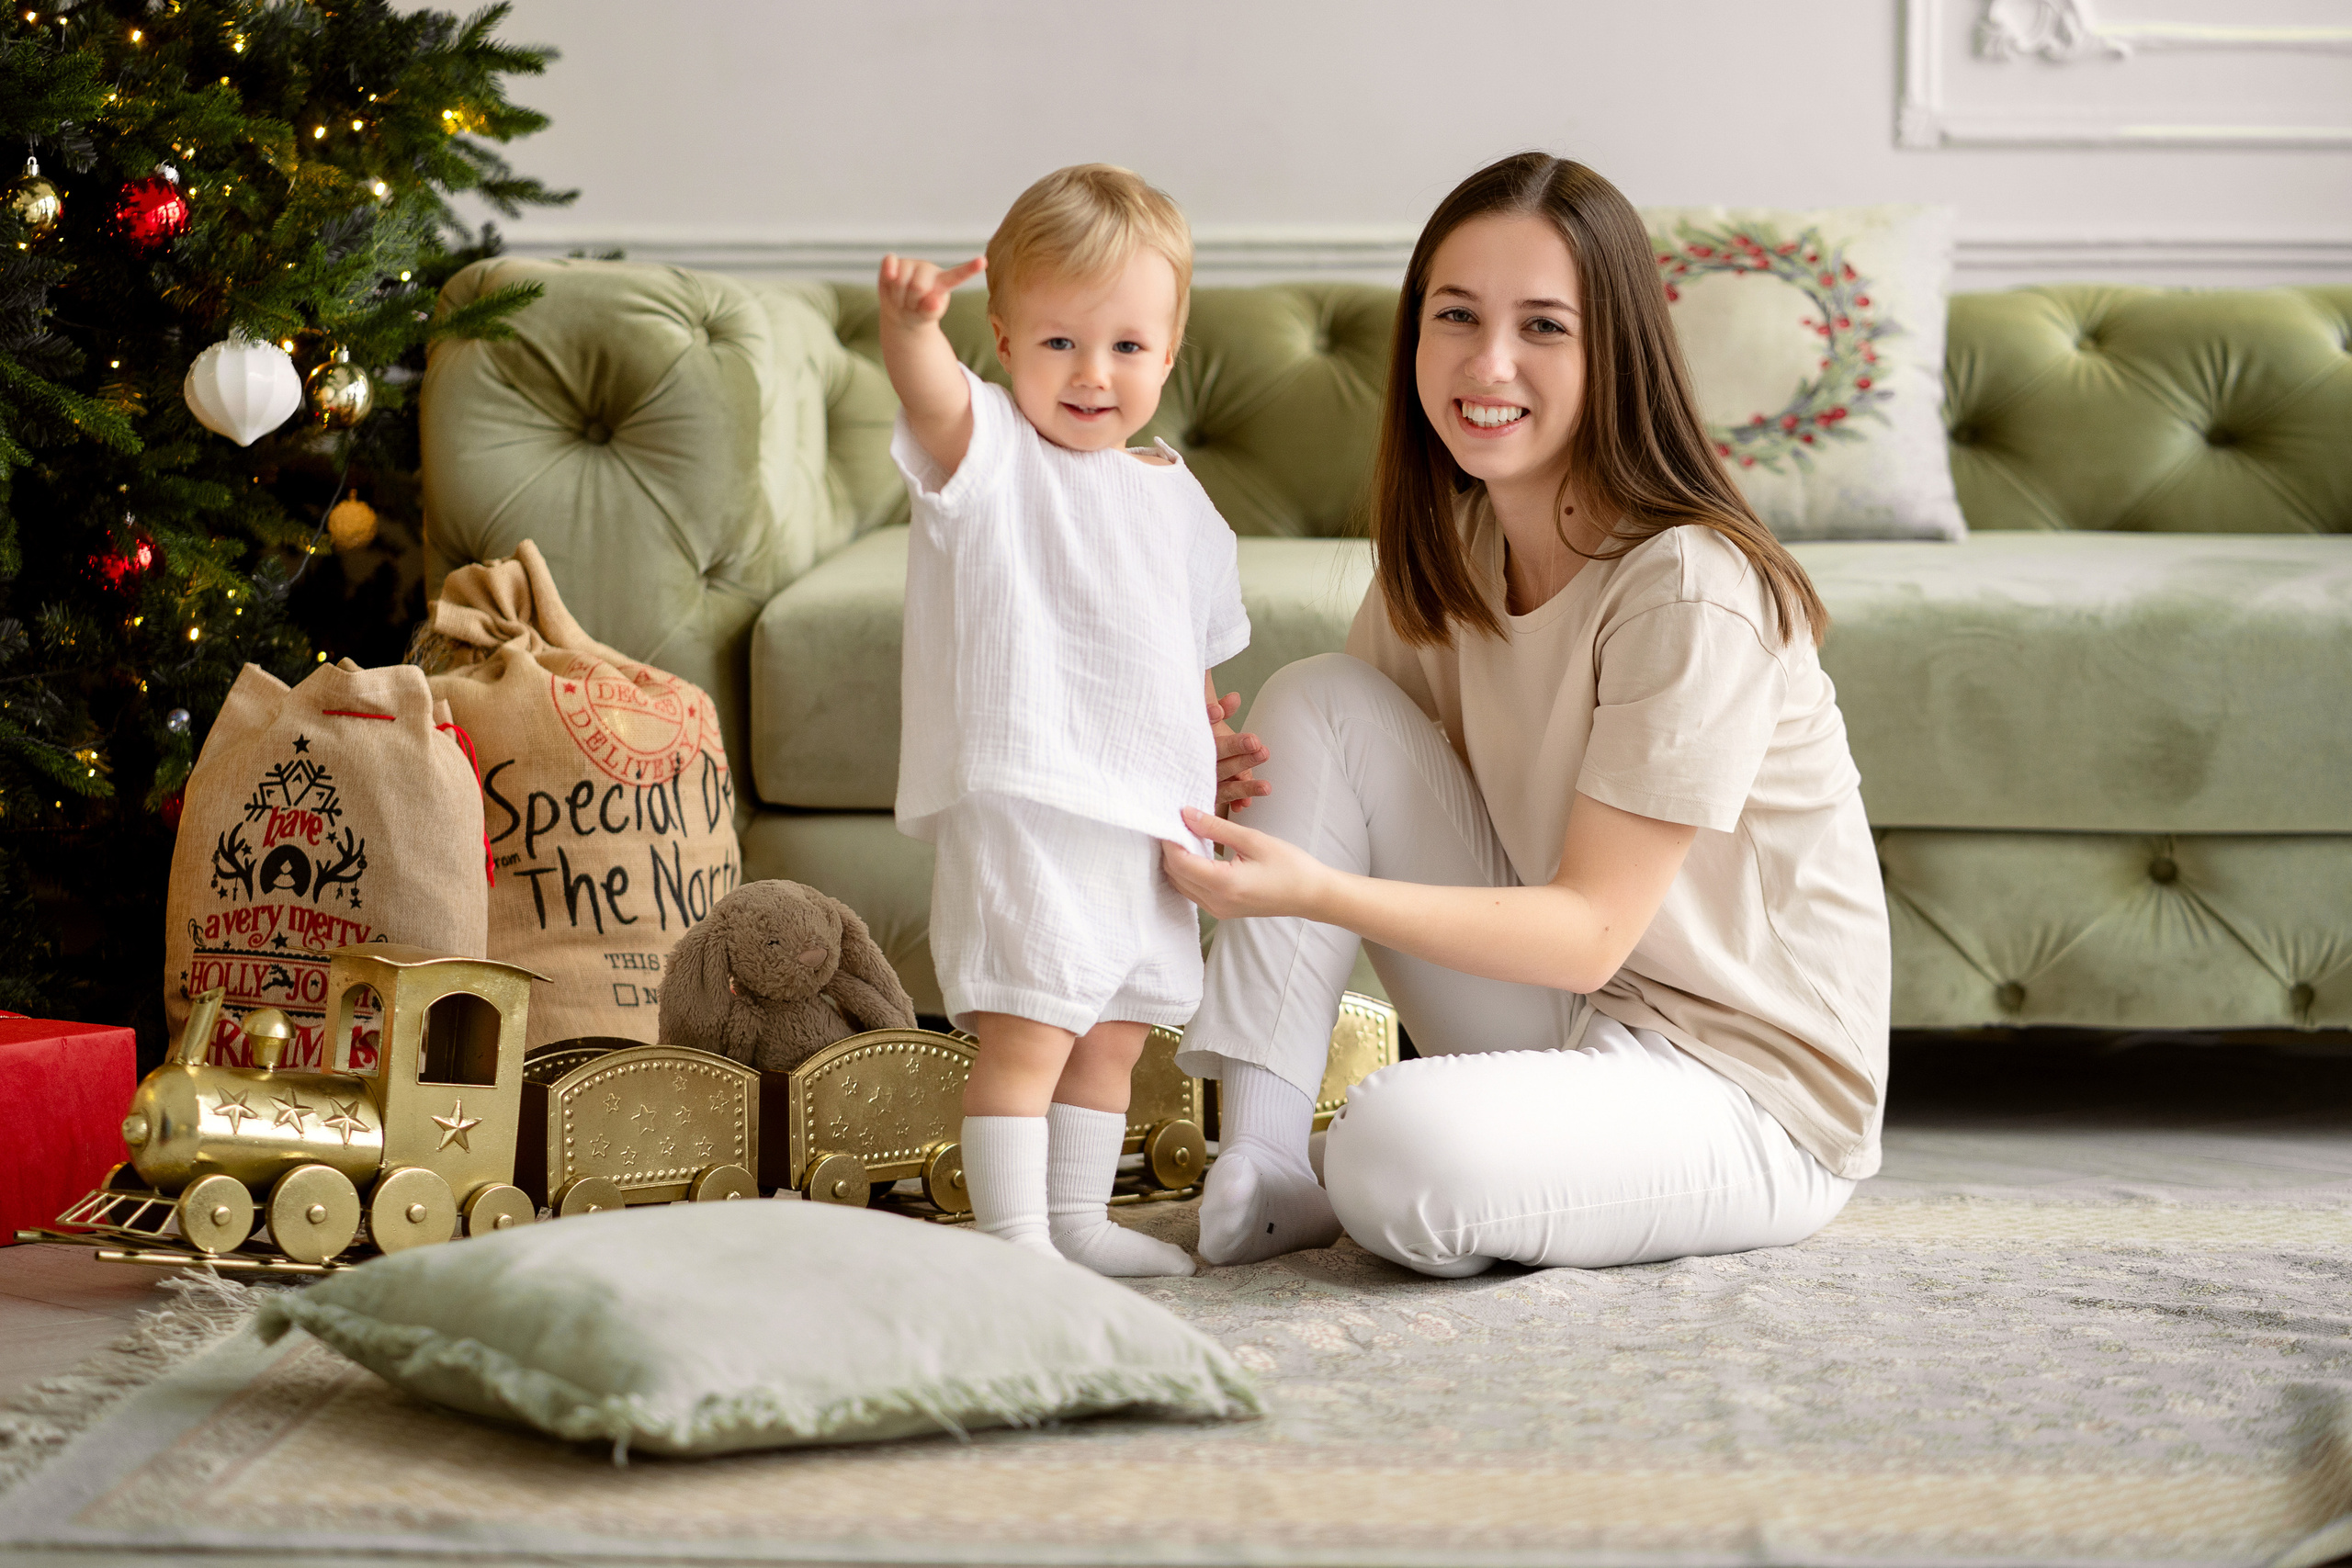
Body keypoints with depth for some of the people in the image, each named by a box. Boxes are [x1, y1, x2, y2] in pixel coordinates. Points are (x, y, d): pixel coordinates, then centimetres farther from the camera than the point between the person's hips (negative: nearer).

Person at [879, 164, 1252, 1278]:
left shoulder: (1178, 499, 14)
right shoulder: (991, 455, -7)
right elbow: (931, 397, -31)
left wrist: (1209, 744, 12)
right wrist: (911, 327, -51)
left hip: (1152, 821, 8)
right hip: (1022, 809, -7)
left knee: (1113, 1035, 17)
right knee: (1027, 1037, -9)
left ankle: (1080, 1219, 30)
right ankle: (1014, 1239, -1)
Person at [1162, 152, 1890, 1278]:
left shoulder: (1689, 591, -22)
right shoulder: (1445, 552, 1)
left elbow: (1592, 930, -22)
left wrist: (1318, 891, -34)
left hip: (1750, 1094, -7)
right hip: (1558, 1012, 7)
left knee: (1400, 1152, -36)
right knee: (1317, 702, -7)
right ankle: (1258, 1165, -9)